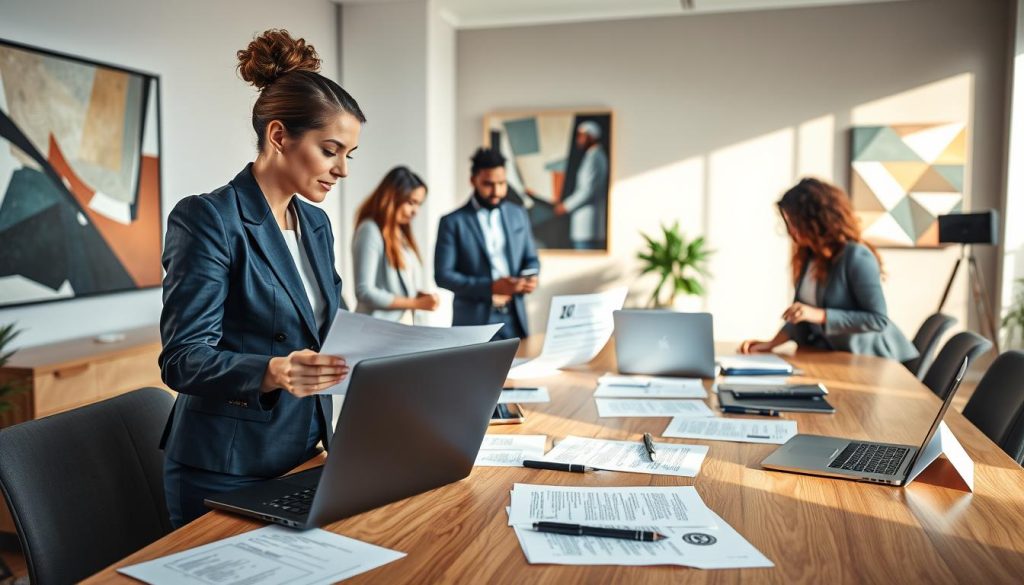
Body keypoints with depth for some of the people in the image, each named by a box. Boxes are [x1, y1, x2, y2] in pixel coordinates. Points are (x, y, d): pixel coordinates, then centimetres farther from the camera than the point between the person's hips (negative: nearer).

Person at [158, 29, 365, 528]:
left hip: (303, 456, 7)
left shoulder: (316, 224, 8)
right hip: (227, 471, -7)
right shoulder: (206, 219, -15)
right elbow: (184, 359, -20)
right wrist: (274, 372, -37)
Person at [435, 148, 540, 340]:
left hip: (514, 319, 4)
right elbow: (442, 275, -9)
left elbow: (531, 259, 16)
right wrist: (490, 286, -19)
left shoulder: (518, 214, 10)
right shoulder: (453, 222, -4)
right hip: (474, 321, -4)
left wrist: (529, 278, -7)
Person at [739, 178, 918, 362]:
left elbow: (878, 319, -19)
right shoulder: (807, 257, 6)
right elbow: (801, 318, 10)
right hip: (832, 355, 5)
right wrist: (771, 344, -3)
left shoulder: (857, 256, -16)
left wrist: (820, 315, -24)